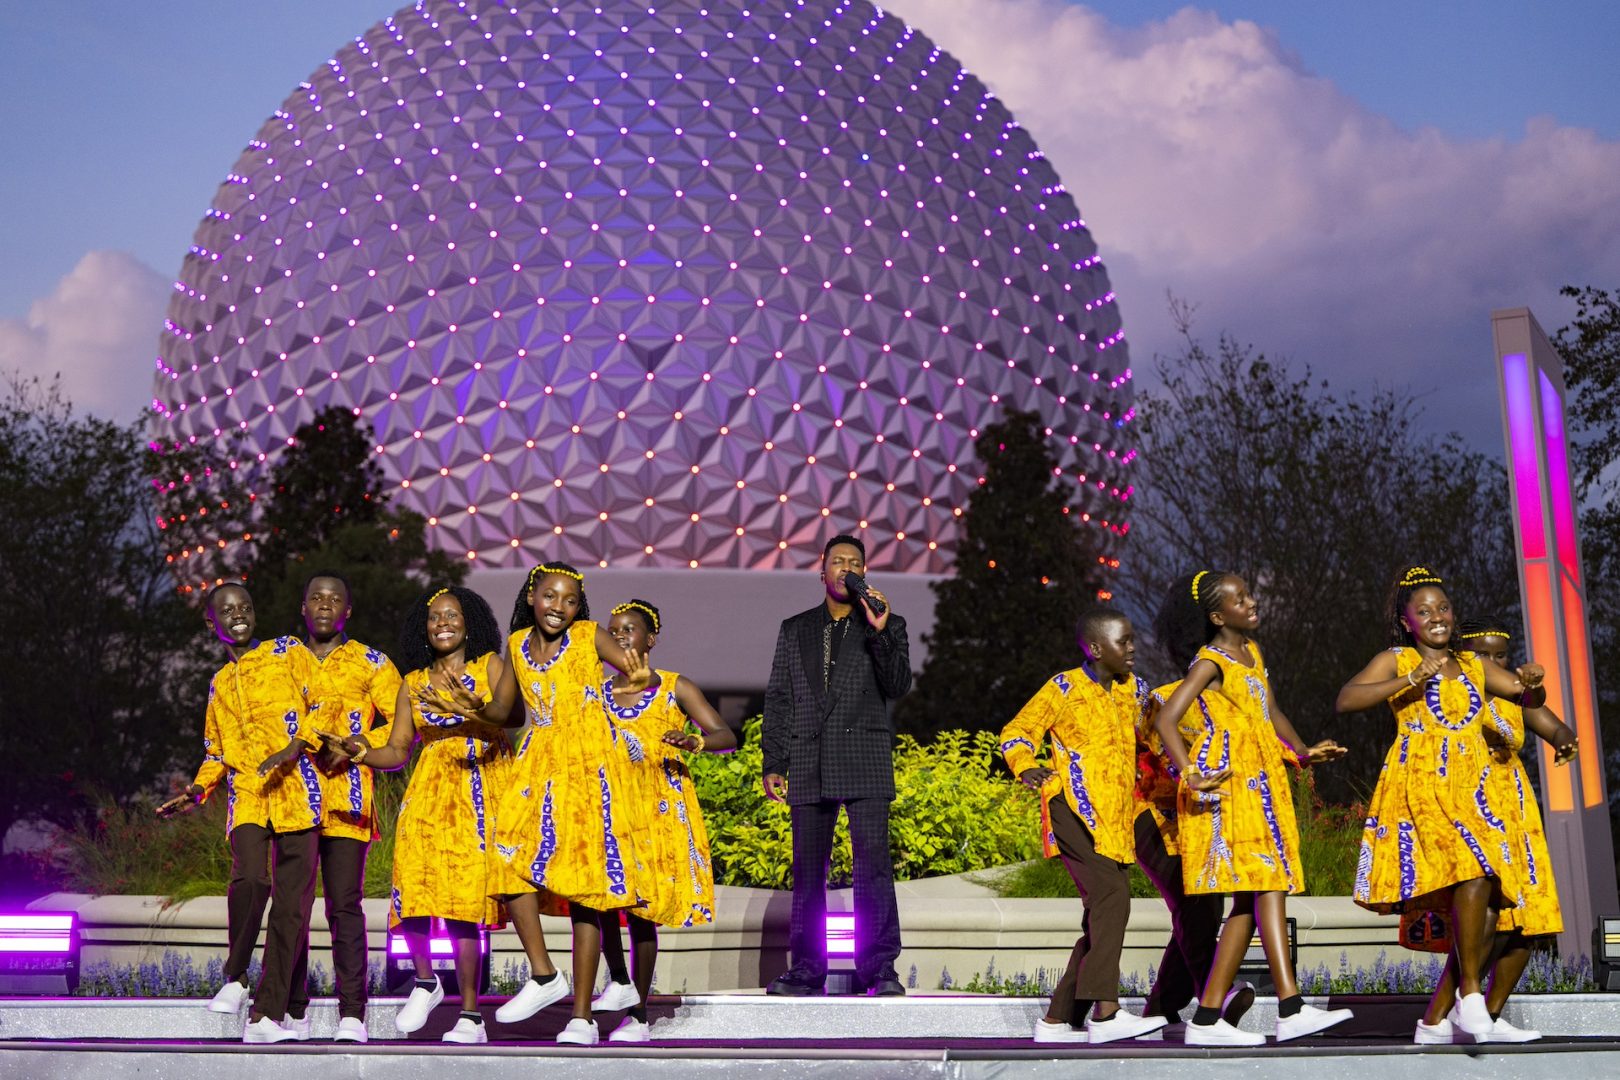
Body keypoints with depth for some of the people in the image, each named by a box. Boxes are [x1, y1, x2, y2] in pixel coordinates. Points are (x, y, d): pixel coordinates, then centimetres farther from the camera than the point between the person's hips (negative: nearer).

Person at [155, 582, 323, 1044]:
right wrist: (195, 791, 14)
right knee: (249, 879, -24)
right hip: (246, 794, 2)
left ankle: (266, 1015, -2)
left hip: (296, 787, -2)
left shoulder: (288, 652, 12)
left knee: (292, 902, -6)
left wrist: (295, 747, -14)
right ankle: (236, 977, -1)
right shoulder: (219, 685, 25)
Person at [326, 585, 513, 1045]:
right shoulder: (413, 683, 18)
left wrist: (466, 710, -24)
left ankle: (470, 1016, -6)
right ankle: (425, 981, 14)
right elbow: (397, 751, 12)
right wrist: (363, 751, -8)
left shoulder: (490, 667, 8)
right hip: (427, 792, 3)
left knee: (465, 897, -11)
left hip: (479, 790, -3)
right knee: (413, 886, -13)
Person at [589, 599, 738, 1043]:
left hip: (658, 808, -2)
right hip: (607, 804, 2)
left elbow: (727, 736, -4)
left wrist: (694, 741, -25)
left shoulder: (677, 688, 3)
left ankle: (638, 1015, 6)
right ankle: (620, 982, 1)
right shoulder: (596, 694, 12)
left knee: (643, 905, -2)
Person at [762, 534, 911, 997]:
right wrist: (772, 763, 8)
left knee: (873, 862, -9)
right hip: (809, 764, 3)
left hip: (865, 763, -2)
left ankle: (879, 969, -5)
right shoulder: (795, 629, 17)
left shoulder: (888, 626, 11)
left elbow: (898, 685, -2)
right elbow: (778, 699, 15)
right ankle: (807, 968, 11)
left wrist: (880, 633, -14)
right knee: (807, 868, 4)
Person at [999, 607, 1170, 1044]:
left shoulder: (1133, 689, 16)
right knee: (1112, 892, -25)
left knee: (1102, 917, 7)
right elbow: (1016, 733, 2)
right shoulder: (1064, 688, -2)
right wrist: (1026, 767, -17)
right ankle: (1106, 1011, -32)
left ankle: (1058, 1020, 14)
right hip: (1075, 809, -8)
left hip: (1115, 818, 8)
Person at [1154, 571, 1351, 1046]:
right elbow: (1165, 720, -17)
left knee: (1251, 898, 4)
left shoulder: (1251, 652, 17)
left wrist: (1303, 751, 9)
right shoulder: (1210, 662, -8)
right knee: (1268, 886, -15)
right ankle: (1291, 1009, -18)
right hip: (1232, 784, -9)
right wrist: (1190, 773, -26)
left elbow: (1271, 713, 24)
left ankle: (1207, 1019, 6)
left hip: (1261, 783, 9)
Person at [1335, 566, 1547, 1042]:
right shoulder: (1395, 661, 6)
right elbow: (1345, 700, -9)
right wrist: (1411, 681, -18)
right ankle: (1470, 993, -16)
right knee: (1474, 873, -28)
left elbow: (1530, 699, 22)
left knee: (1488, 903, -4)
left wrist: (1532, 683, -1)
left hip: (1474, 790, 6)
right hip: (1422, 785, -6)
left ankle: (1436, 1018, 6)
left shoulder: (1474, 666, 21)